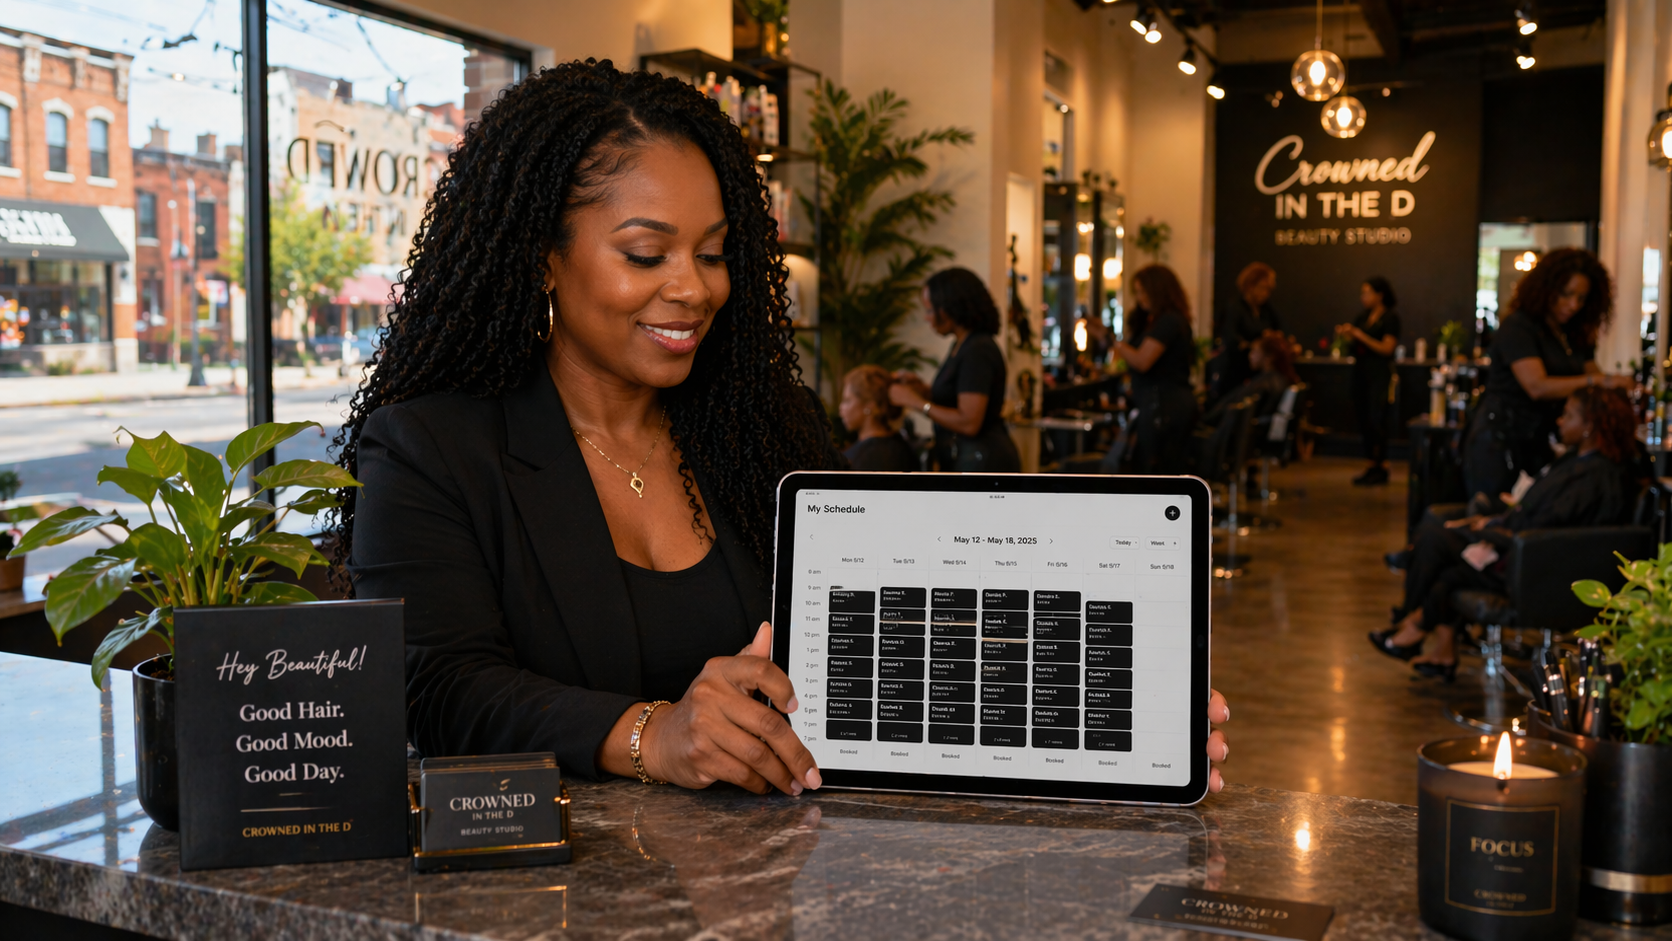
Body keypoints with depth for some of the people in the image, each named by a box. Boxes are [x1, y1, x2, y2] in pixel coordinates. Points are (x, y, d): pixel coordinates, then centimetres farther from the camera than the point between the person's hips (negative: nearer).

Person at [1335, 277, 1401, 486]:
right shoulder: (1363, 317, 14)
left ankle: (1382, 468, -6)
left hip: (1379, 373, -7)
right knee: (1364, 420, 6)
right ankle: (1372, 466, 10)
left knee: (1376, 420, -10)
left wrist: (1360, 335, -18)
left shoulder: (1390, 317, -6)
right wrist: (1347, 334, -5)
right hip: (1360, 371, 7)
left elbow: (1387, 349, -14)